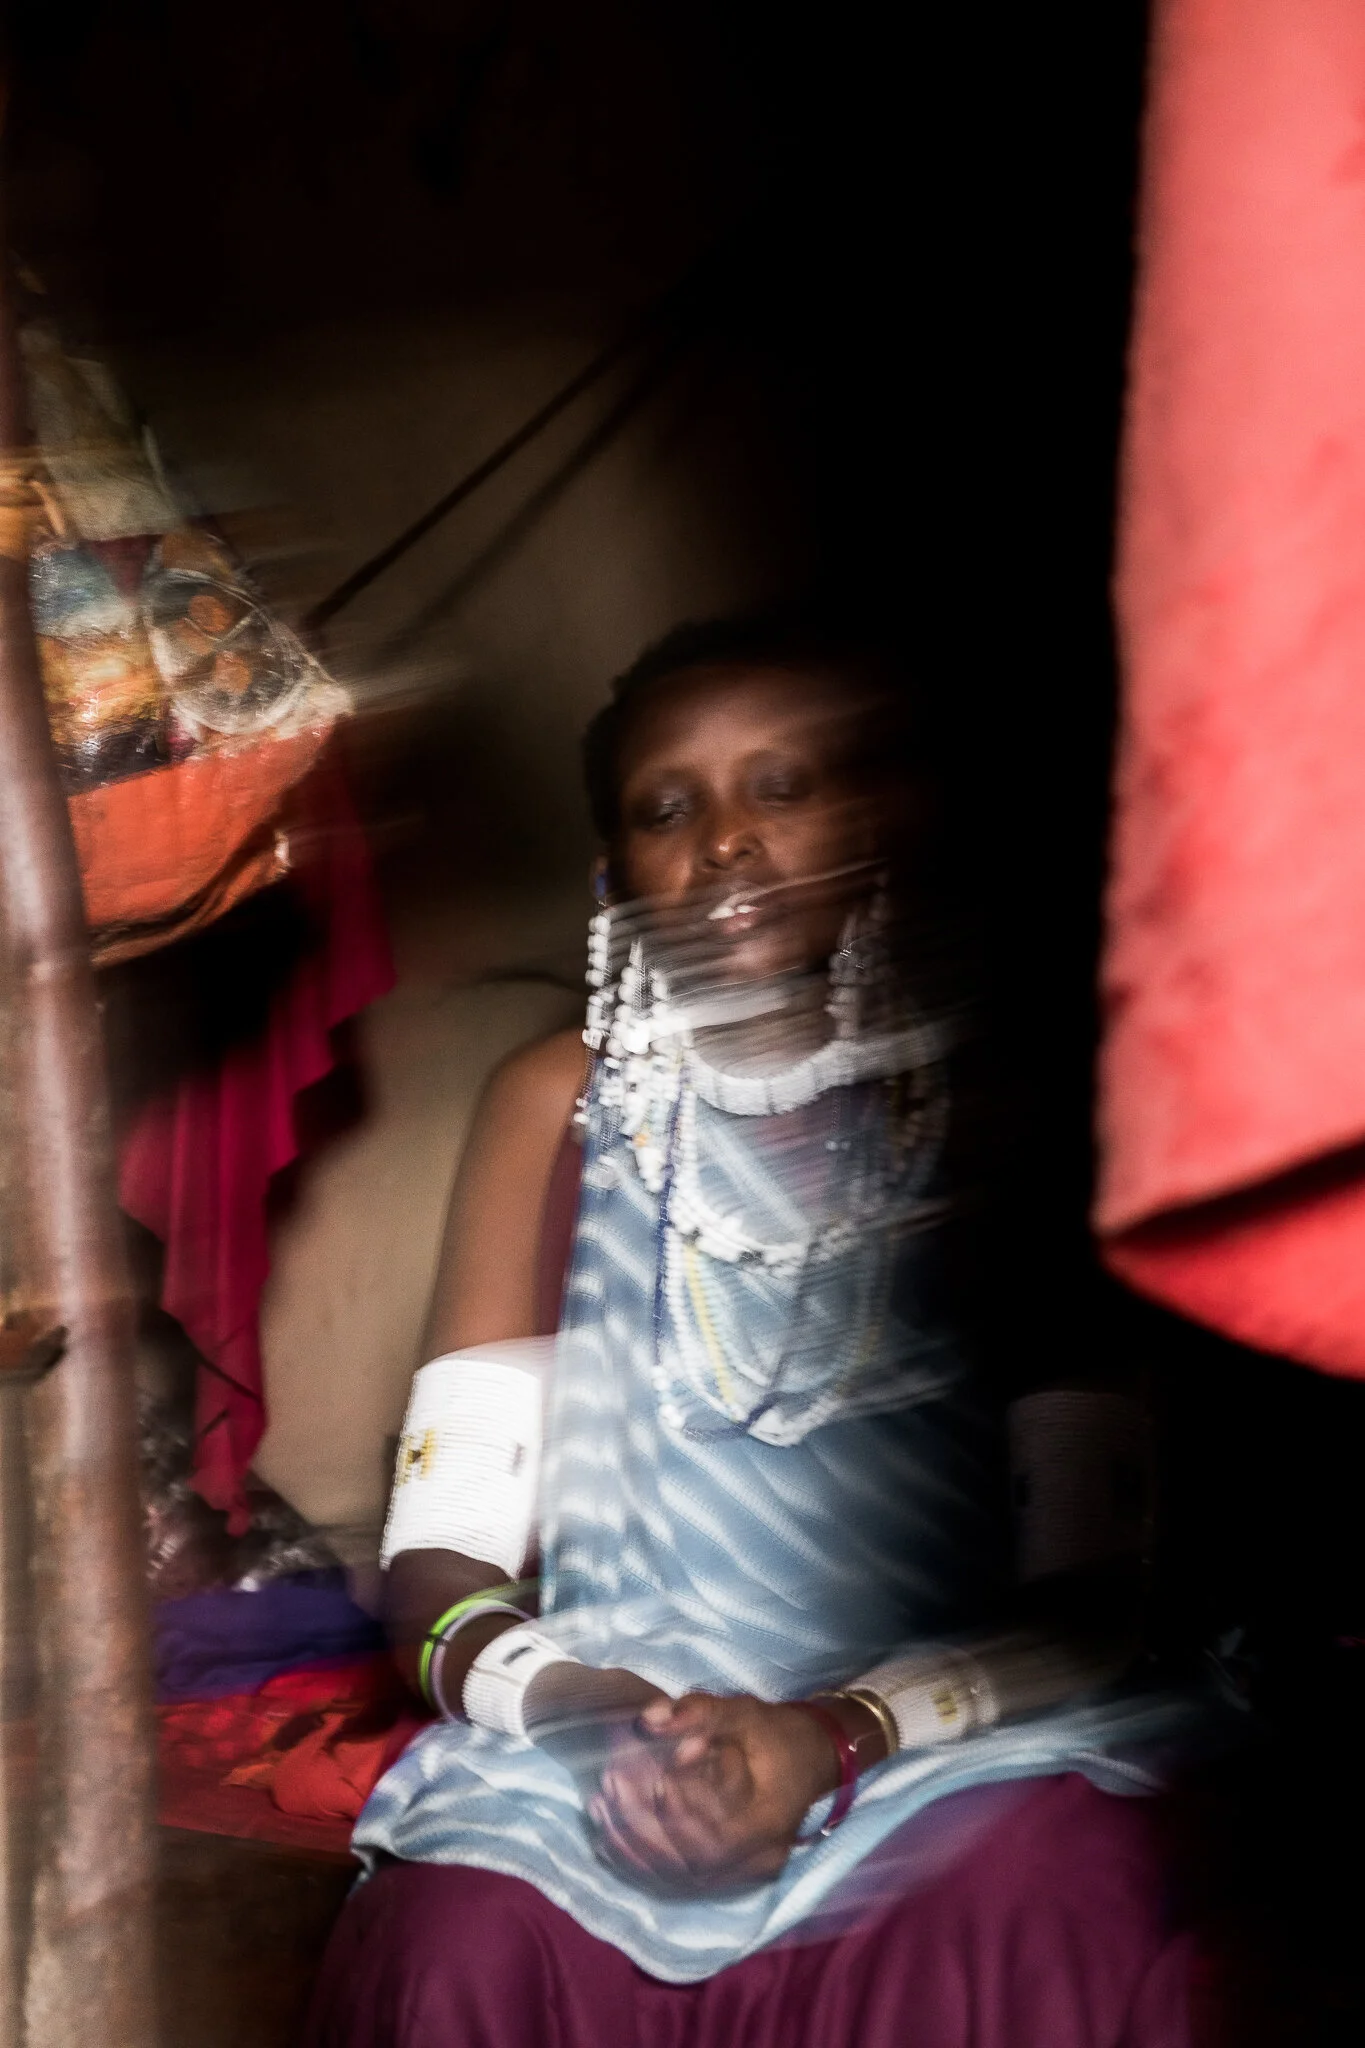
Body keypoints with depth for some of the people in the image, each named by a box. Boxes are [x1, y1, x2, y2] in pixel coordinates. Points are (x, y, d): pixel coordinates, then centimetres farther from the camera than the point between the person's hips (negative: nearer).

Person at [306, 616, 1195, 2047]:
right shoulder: (559, 1106, 10)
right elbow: (441, 1565, 5)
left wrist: (846, 1737, -20)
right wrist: (580, 1708, -16)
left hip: (961, 1748, -1)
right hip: (600, 1753, 2)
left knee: (1040, 1919, -35)